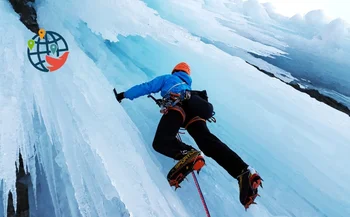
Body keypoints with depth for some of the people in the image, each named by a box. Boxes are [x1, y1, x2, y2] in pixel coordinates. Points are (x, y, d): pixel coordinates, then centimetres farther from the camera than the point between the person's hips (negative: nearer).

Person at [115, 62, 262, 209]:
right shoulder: (188, 85, 46)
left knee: (161, 142, -19)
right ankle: (244, 172, -33)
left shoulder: (167, 78, 32)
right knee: (207, 139, -15)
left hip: (178, 104, -5)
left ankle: (187, 154, -49)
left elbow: (146, 87, 29)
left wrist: (124, 94, 39)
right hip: (195, 109, 5)